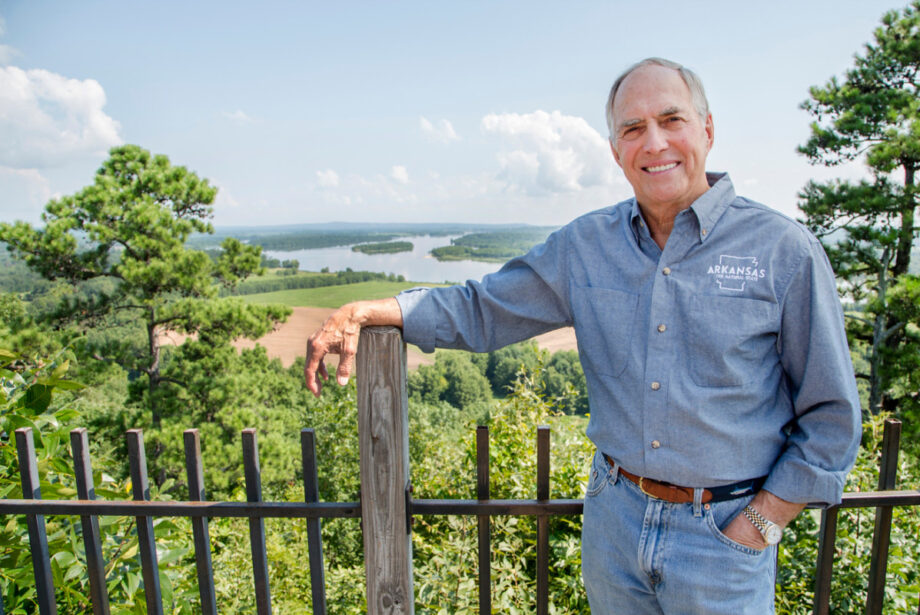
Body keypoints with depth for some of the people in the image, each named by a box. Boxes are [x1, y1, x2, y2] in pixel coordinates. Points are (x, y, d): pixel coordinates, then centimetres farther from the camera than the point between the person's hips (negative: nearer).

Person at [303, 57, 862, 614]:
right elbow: (483, 309, 3)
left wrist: (759, 526, -10)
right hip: (613, 520, 3)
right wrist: (366, 311, -8)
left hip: (723, 534, -2)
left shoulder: (785, 251, -10)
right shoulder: (585, 246, -2)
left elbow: (831, 418, -5)